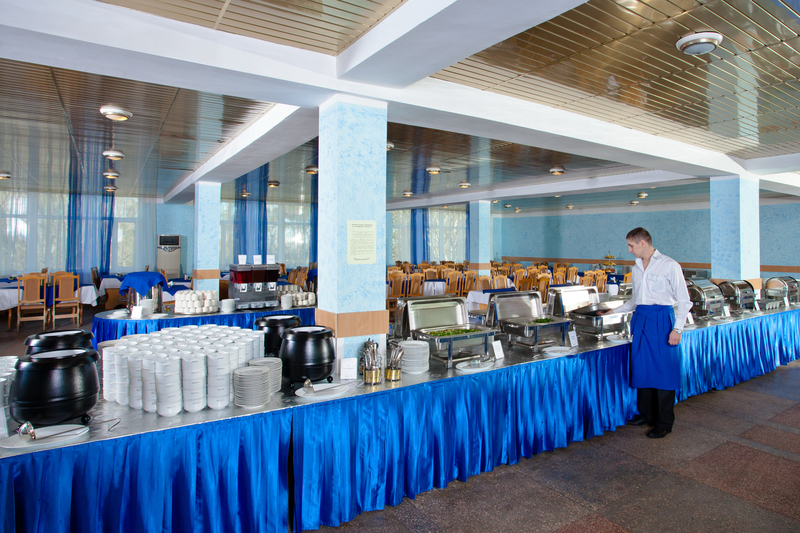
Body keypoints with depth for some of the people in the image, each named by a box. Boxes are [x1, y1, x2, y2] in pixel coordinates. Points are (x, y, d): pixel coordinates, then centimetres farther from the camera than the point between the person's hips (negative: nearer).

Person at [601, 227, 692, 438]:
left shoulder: (669, 265, -5)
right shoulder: (637, 268, 14)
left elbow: (683, 300, -5)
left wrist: (677, 328, -12)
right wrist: (615, 311, 18)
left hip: (661, 319, -6)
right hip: (640, 319, 6)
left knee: (664, 370, -2)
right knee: (642, 368, 8)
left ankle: (664, 423, 9)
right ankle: (646, 414, 22)